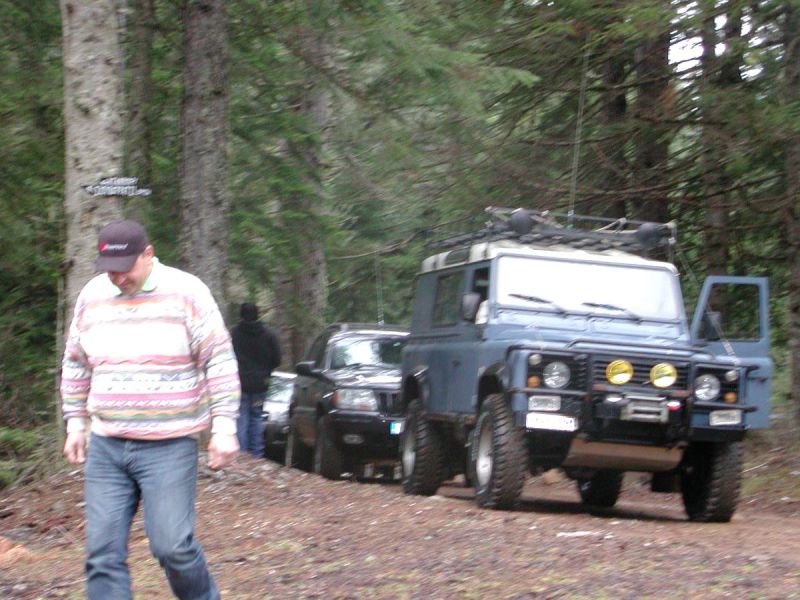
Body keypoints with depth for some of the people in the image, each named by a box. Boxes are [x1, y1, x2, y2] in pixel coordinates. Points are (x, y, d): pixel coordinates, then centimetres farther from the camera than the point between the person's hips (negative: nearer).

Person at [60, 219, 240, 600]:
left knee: (172, 545, -9)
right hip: (105, 447, 5)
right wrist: (76, 423, 16)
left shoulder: (185, 293, -6)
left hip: (169, 447, -4)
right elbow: (76, 364, 19)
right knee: (103, 553, 0)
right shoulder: (92, 296, 7)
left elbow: (220, 361, -6)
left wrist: (224, 426, -10)